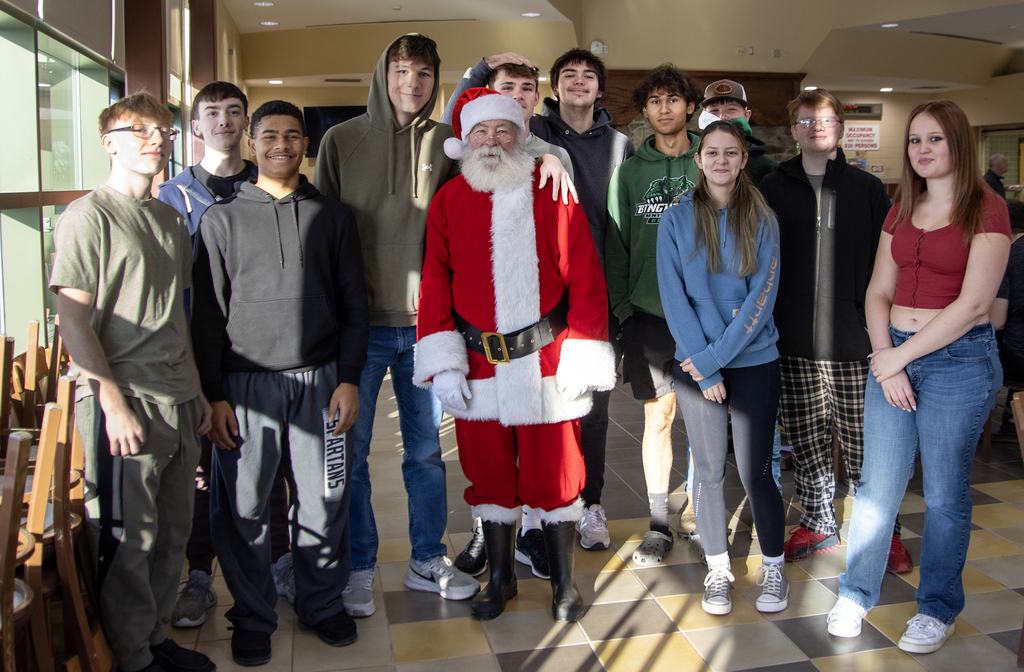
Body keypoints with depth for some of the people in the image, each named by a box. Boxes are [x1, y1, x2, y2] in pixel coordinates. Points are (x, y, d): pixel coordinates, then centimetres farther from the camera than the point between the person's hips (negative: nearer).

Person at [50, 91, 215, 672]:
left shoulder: (170, 219, 15)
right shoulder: (88, 217, -7)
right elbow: (74, 320, -12)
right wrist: (114, 402, -16)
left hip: (178, 403, 7)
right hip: (125, 403, -7)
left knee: (173, 532, 15)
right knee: (128, 540, 2)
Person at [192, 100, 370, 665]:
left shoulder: (331, 216, 10)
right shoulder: (222, 219, 7)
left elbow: (353, 304, 9)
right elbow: (208, 314, 4)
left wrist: (349, 379, 0)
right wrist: (214, 395, -2)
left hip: (320, 382, 1)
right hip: (246, 384, 0)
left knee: (323, 502, 6)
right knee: (243, 509, 3)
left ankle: (323, 603, 27)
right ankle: (253, 617, 23)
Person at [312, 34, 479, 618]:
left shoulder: (446, 144, 6)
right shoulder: (342, 140, 2)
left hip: (425, 321, 2)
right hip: (358, 323, -1)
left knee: (427, 448, 11)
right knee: (351, 450, 6)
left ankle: (428, 560, 27)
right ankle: (359, 567, 23)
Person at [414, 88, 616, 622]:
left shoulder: (553, 193, 0)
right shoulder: (448, 201, 5)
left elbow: (585, 275, -3)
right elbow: (435, 282, 2)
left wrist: (583, 355, -9)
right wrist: (441, 362, -6)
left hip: (547, 362, -2)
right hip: (478, 364, 2)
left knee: (554, 474, 7)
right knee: (489, 473, 13)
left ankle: (563, 580, 26)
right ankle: (499, 576, 32)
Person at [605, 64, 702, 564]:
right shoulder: (628, 172, 7)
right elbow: (615, 246, 6)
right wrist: (622, 309, -1)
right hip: (648, 313, 1)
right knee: (657, 418, 6)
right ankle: (659, 525, 17)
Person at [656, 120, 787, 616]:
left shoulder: (762, 220, 2)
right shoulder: (676, 219, 1)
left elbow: (762, 296, -6)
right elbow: (674, 297, -5)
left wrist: (715, 355, -14)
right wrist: (703, 369, -10)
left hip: (754, 361, 0)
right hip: (695, 364, 0)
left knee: (755, 472, 1)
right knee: (709, 471, 7)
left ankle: (773, 566, 23)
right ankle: (718, 570, 24)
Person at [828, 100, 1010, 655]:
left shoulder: (987, 208, -5)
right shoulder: (901, 211, 12)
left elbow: (972, 305, -13)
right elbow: (879, 292, 9)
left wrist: (899, 356, -12)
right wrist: (885, 359, -6)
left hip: (960, 360, -4)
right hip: (894, 357, 4)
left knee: (945, 494, 6)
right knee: (876, 485, 7)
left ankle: (937, 609, 23)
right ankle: (855, 594, 21)